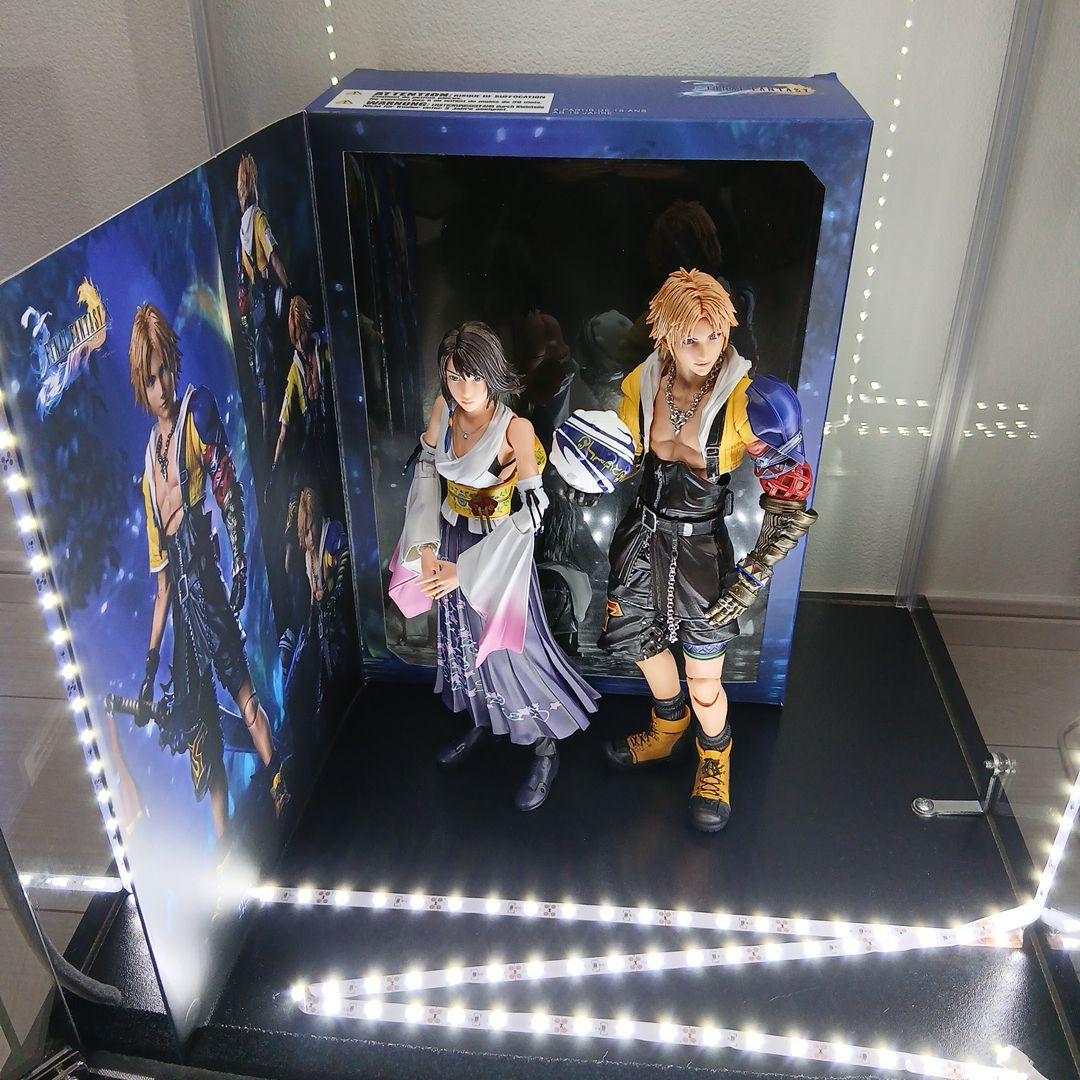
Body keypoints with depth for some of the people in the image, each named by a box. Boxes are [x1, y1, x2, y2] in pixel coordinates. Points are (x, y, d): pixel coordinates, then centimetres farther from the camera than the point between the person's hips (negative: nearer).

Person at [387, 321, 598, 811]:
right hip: (450, 537, 6)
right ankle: (483, 725, 45)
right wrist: (426, 546, -7)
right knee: (460, 638, 20)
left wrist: (467, 569, -22)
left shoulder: (515, 429, -26)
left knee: (505, 648, 2)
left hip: (497, 547, -6)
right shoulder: (443, 409, -10)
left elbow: (534, 510, -26)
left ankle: (546, 751, 23)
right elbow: (426, 471, 2)